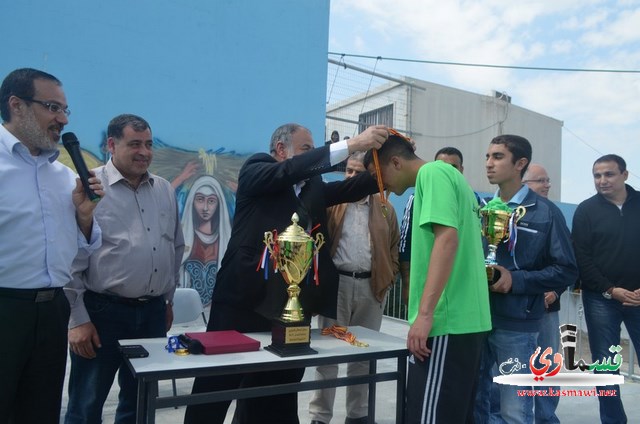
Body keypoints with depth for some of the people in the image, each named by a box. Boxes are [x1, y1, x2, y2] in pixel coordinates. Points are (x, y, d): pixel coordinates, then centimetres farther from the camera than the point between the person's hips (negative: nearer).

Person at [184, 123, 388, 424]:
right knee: (214, 393, 4)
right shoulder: (255, 170, -2)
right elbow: (292, 170, -19)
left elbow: (352, 188, 6)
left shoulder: (312, 186, 16)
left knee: (274, 400, 15)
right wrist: (351, 145, -23)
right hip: (244, 301, -6)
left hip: (286, 307, 6)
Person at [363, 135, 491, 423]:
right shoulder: (451, 177, 20)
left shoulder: (432, 172, -8)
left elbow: (447, 239, -21)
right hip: (467, 319, 10)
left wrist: (424, 313, -23)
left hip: (447, 321, -10)